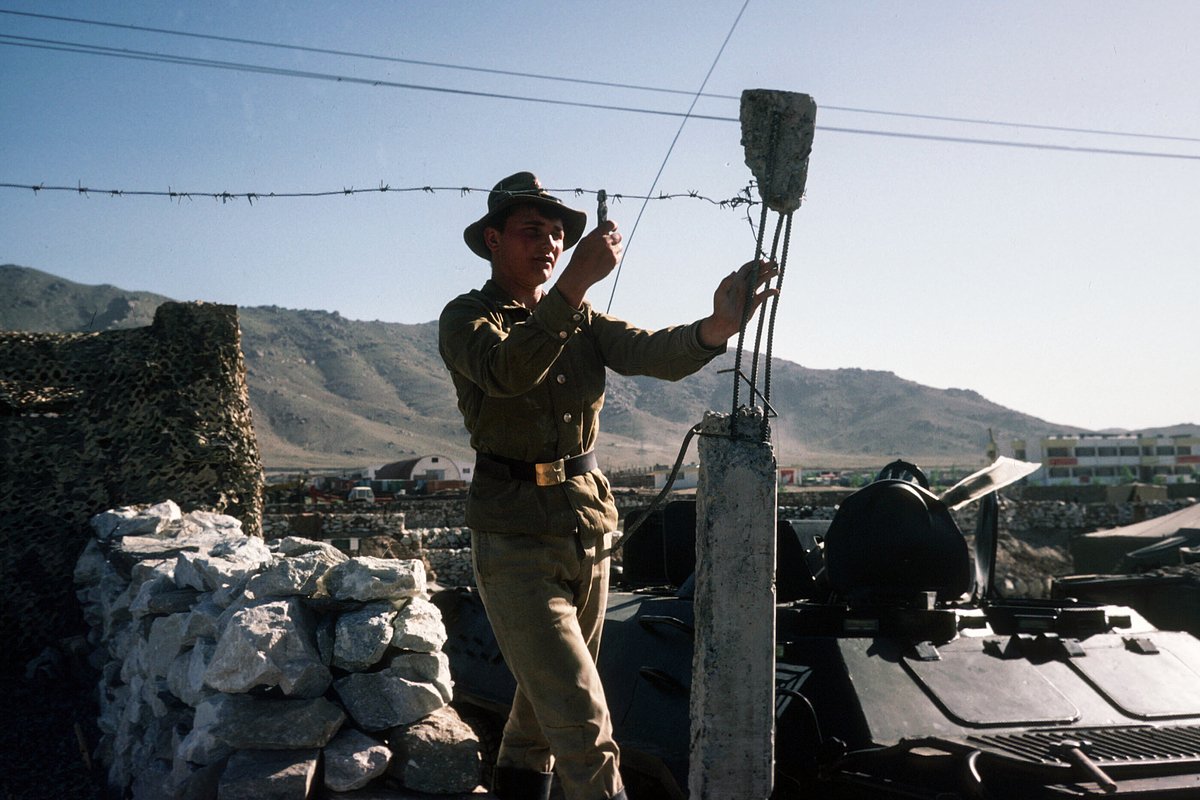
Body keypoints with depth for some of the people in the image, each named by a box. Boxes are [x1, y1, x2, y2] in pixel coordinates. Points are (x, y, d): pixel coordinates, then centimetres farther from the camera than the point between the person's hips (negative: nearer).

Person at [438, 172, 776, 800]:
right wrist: (576, 282, -40)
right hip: (515, 536, -6)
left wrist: (718, 326, -33)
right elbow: (507, 371, -30)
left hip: (589, 521, 6)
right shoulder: (465, 318, -6)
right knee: (580, 718, -11)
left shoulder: (581, 320, 8)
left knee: (551, 679, 23)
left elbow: (654, 353, -12)